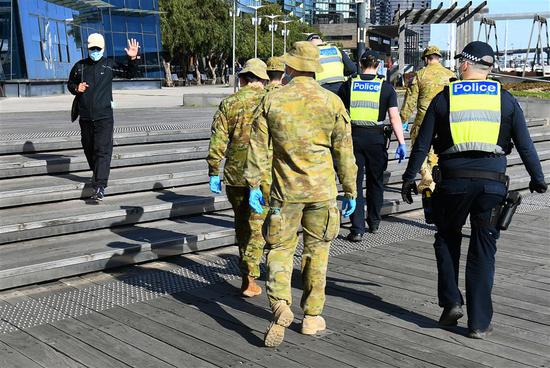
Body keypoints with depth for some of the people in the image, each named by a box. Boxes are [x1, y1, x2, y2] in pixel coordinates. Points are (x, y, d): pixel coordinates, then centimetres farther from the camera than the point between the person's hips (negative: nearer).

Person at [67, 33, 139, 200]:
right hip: (85, 117, 4)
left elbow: (130, 74, 5)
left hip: (104, 117, -4)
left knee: (103, 150, -11)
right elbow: (70, 83, 20)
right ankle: (96, 173, 39)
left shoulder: (109, 65, 2)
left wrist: (133, 59, -11)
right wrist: (76, 88, -3)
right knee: (88, 148, 15)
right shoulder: (80, 66, 8)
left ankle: (100, 186, -16)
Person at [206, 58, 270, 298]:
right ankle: (249, 279, 0)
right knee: (256, 226, 3)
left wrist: (213, 172, 5)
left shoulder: (228, 103, 3)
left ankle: (246, 267, 29)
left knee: (241, 223, 18)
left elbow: (217, 141, -1)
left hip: (234, 173, 2)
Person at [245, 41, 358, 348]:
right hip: (322, 190, 1)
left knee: (280, 248, 9)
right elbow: (344, 152, 0)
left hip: (286, 190, 0)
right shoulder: (332, 102, -2)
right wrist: (350, 192, 8)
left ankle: (281, 305, -13)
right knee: (316, 250, 12)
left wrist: (254, 185, 4)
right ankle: (313, 316, 19)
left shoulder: (272, 100, -2)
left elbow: (259, 147, -3)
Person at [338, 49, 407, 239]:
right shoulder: (386, 87, 1)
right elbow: (394, 117, -6)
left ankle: (357, 229, -7)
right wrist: (401, 143, -6)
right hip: (376, 138, 0)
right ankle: (373, 222, 31)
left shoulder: (348, 85, 4)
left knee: (355, 182, 1)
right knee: (375, 181, 17)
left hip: (353, 136, 0)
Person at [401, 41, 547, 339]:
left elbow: (422, 144, 3)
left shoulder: (444, 98, 5)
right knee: (483, 250, 7)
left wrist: (409, 178, 10)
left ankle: (451, 302, 10)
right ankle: (479, 322, 9)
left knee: (447, 239, 20)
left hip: (454, 180, -1)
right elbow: (525, 144, 8)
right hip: (493, 182, 1)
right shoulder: (505, 99, 8)